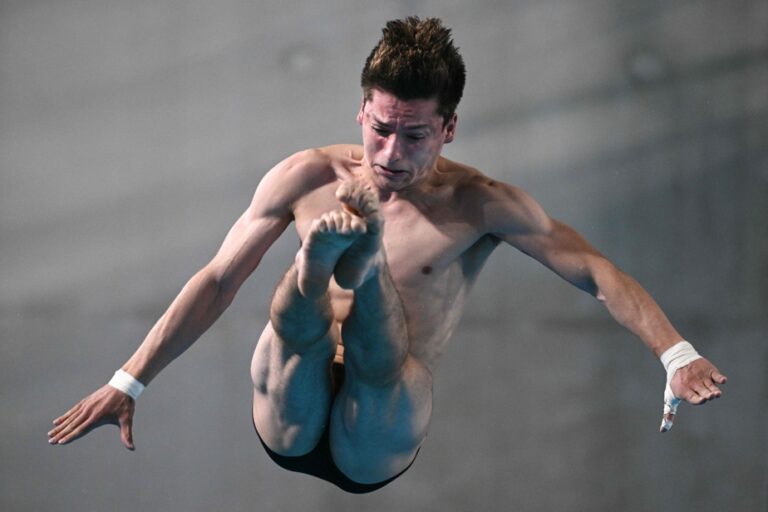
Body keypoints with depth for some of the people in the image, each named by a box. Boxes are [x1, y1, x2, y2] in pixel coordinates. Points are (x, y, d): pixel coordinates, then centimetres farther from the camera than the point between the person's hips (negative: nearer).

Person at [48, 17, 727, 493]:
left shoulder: (479, 205, 2)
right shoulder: (309, 177, 6)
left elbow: (595, 271, -2)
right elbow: (217, 281, 8)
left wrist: (677, 355, -18)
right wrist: (129, 383, 2)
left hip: (374, 443, 0)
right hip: (290, 426, 0)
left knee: (381, 352, -36)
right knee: (300, 321, -34)